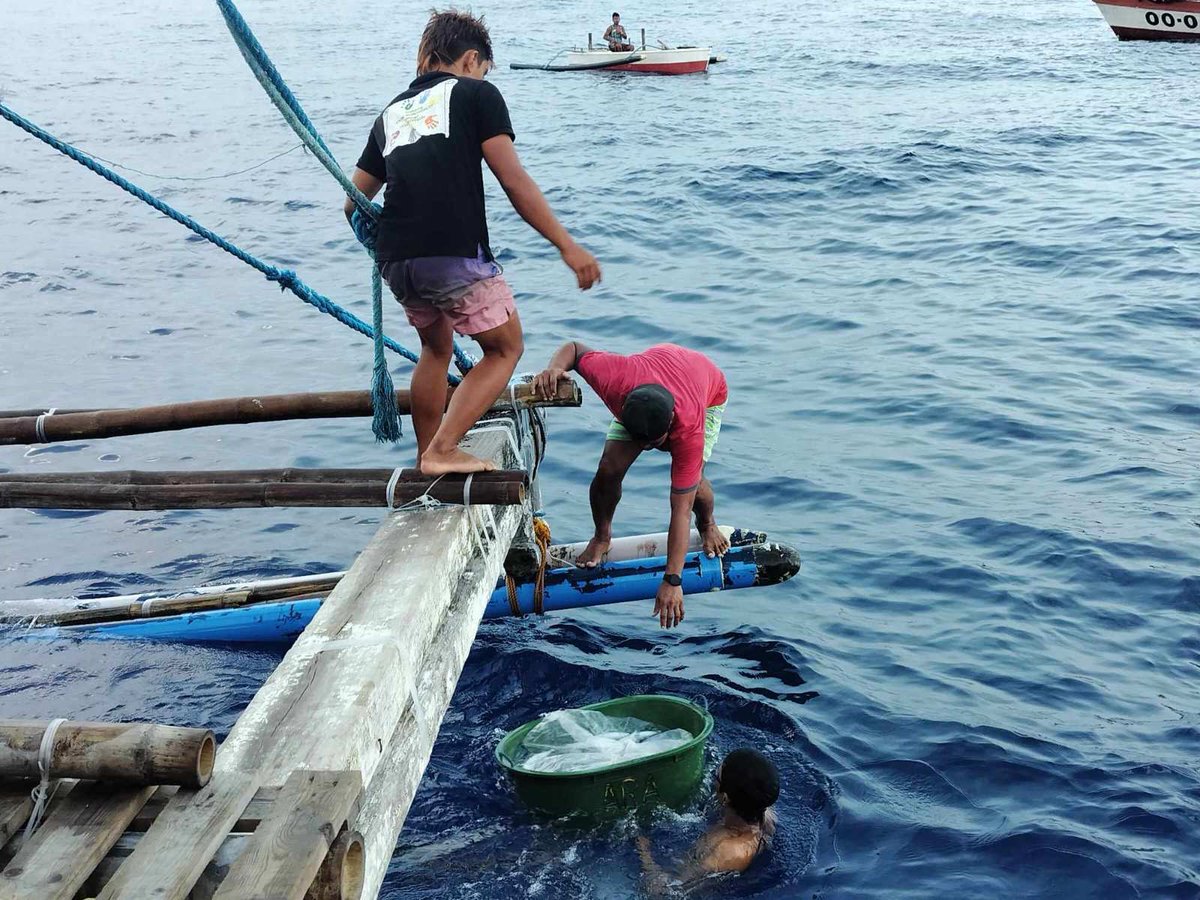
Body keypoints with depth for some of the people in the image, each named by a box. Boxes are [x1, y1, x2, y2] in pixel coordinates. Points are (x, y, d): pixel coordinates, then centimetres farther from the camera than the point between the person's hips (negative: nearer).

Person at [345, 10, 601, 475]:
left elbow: (354, 206, 24)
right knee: (505, 349, 12)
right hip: (454, 256, -6)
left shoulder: (392, 112, 23)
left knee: (436, 348, 29)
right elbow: (513, 181, -3)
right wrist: (567, 246, 0)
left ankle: (426, 459, 34)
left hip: (395, 262, 6)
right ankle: (443, 451, -2)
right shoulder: (475, 93, 8)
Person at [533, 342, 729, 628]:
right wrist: (554, 368, -45)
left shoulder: (689, 429, -46)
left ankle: (708, 525, 14)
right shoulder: (615, 378, -43)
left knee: (691, 481, -23)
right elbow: (573, 347, -21)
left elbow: (680, 510, -42)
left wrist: (672, 581, -43)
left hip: (709, 393, -2)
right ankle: (601, 537, 9)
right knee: (609, 468, -20)